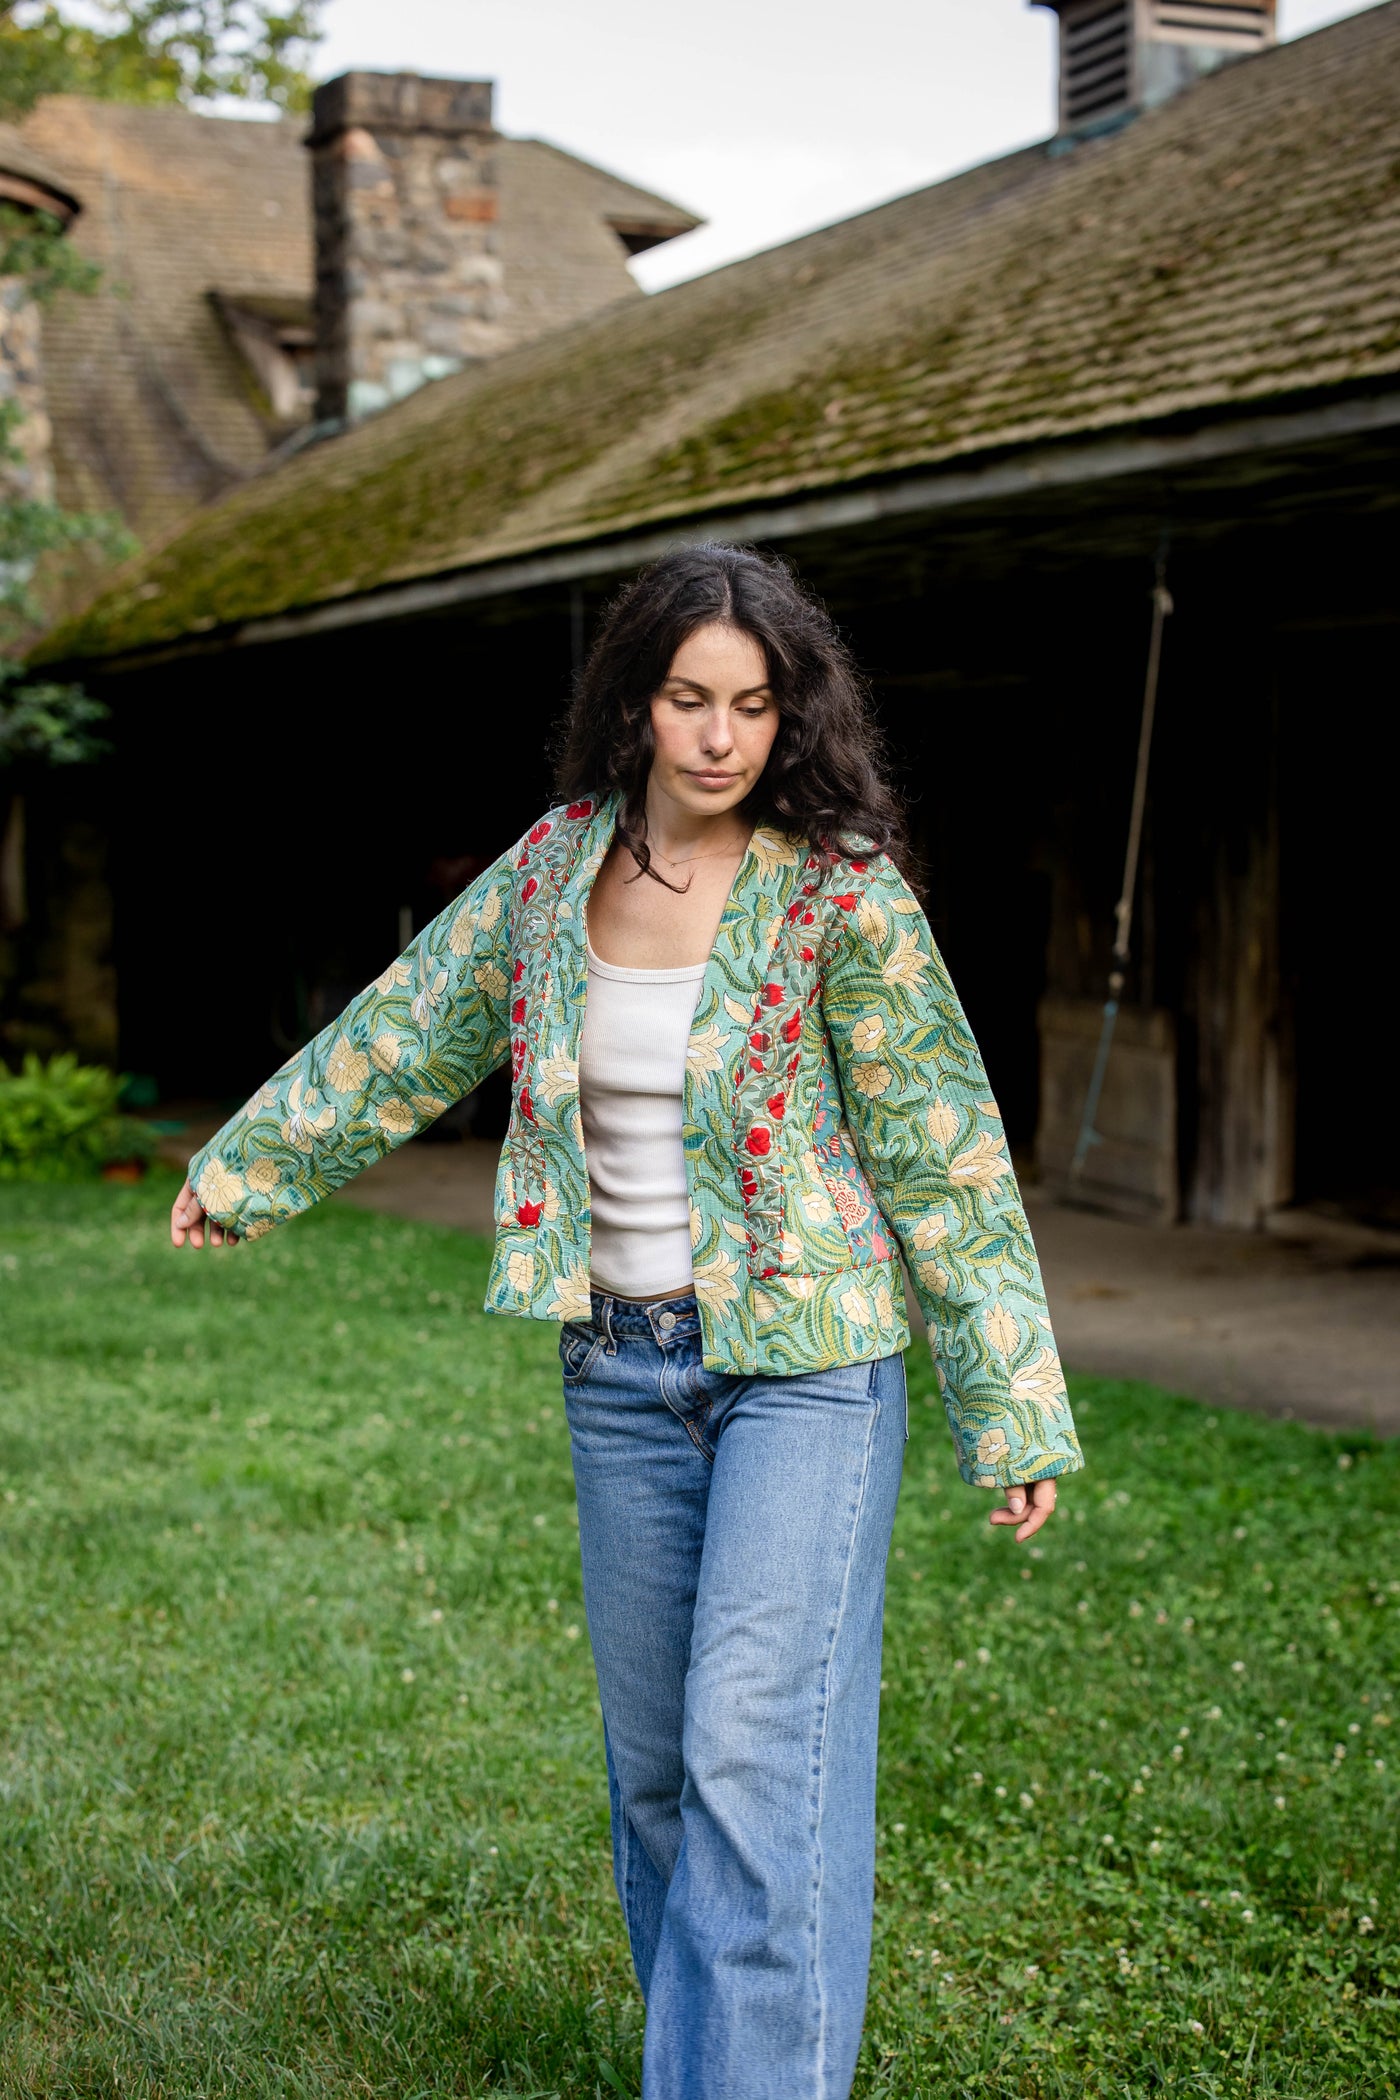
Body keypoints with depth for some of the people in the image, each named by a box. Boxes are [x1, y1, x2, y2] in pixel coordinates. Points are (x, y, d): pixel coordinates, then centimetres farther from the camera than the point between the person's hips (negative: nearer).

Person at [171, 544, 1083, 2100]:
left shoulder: (843, 896, -11)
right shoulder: (557, 864, 2)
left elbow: (944, 1157, -7)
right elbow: (407, 1029, 16)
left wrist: (1011, 1415, -6)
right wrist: (243, 1166, 26)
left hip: (804, 1364, -5)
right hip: (620, 1363, 5)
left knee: (757, 1757, -12)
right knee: (652, 1761, 13)